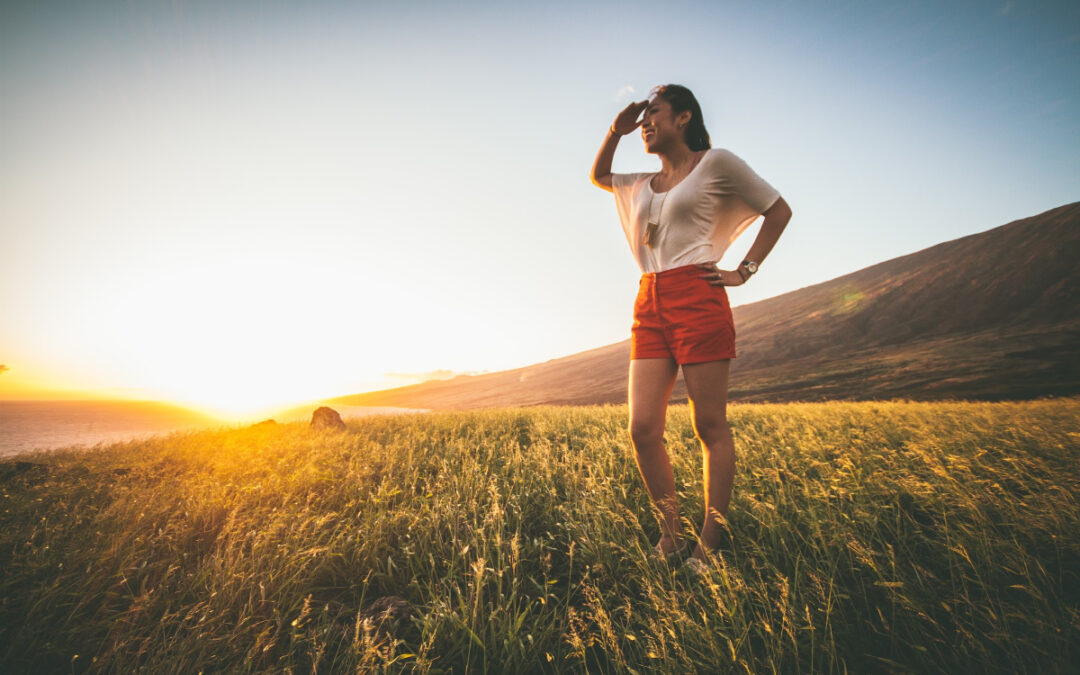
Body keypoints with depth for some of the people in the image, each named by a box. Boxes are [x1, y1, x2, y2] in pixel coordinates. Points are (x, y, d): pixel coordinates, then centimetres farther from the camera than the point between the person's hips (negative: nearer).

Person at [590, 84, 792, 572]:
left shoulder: (716, 162, 7)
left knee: (710, 426, -1)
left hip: (696, 298, -5)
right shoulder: (645, 184, 23)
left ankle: (710, 545, 10)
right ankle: (671, 536, 12)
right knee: (643, 428, -3)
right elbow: (598, 176, 40)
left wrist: (745, 271, 1)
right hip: (649, 304, 6)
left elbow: (779, 210, 10)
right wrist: (615, 131, 25)